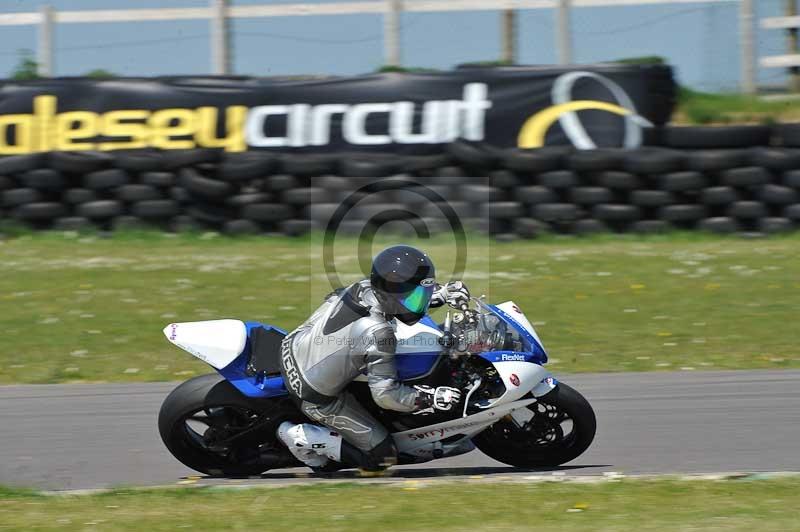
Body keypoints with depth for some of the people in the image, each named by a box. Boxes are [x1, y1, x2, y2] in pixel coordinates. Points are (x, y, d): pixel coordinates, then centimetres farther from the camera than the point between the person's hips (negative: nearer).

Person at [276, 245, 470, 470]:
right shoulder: (377, 333, -34)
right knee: (383, 456, 0)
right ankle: (302, 437, 2)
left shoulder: (363, 287, -14)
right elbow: (385, 394, -26)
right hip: (315, 396, -7)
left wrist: (443, 294, 3)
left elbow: (408, 297, 10)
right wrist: (432, 398, -20)